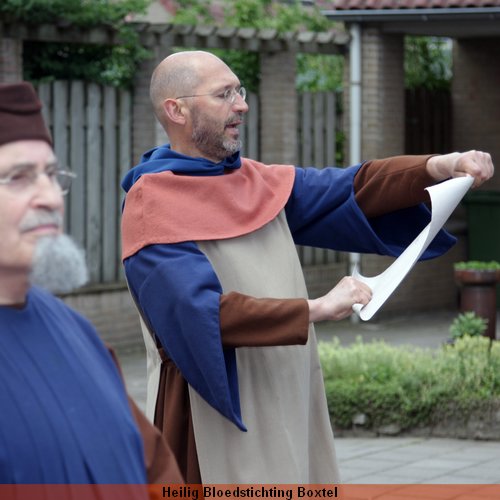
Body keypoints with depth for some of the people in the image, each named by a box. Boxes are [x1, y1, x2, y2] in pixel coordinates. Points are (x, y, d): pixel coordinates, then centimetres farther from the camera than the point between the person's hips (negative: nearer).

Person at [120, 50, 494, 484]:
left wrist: (437, 167, -10)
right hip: (217, 422, -7)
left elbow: (347, 189, 5)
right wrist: (315, 309, -22)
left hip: (289, 408, 7)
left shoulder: (256, 182, 12)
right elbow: (203, 312, -23)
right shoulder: (153, 207, -12)